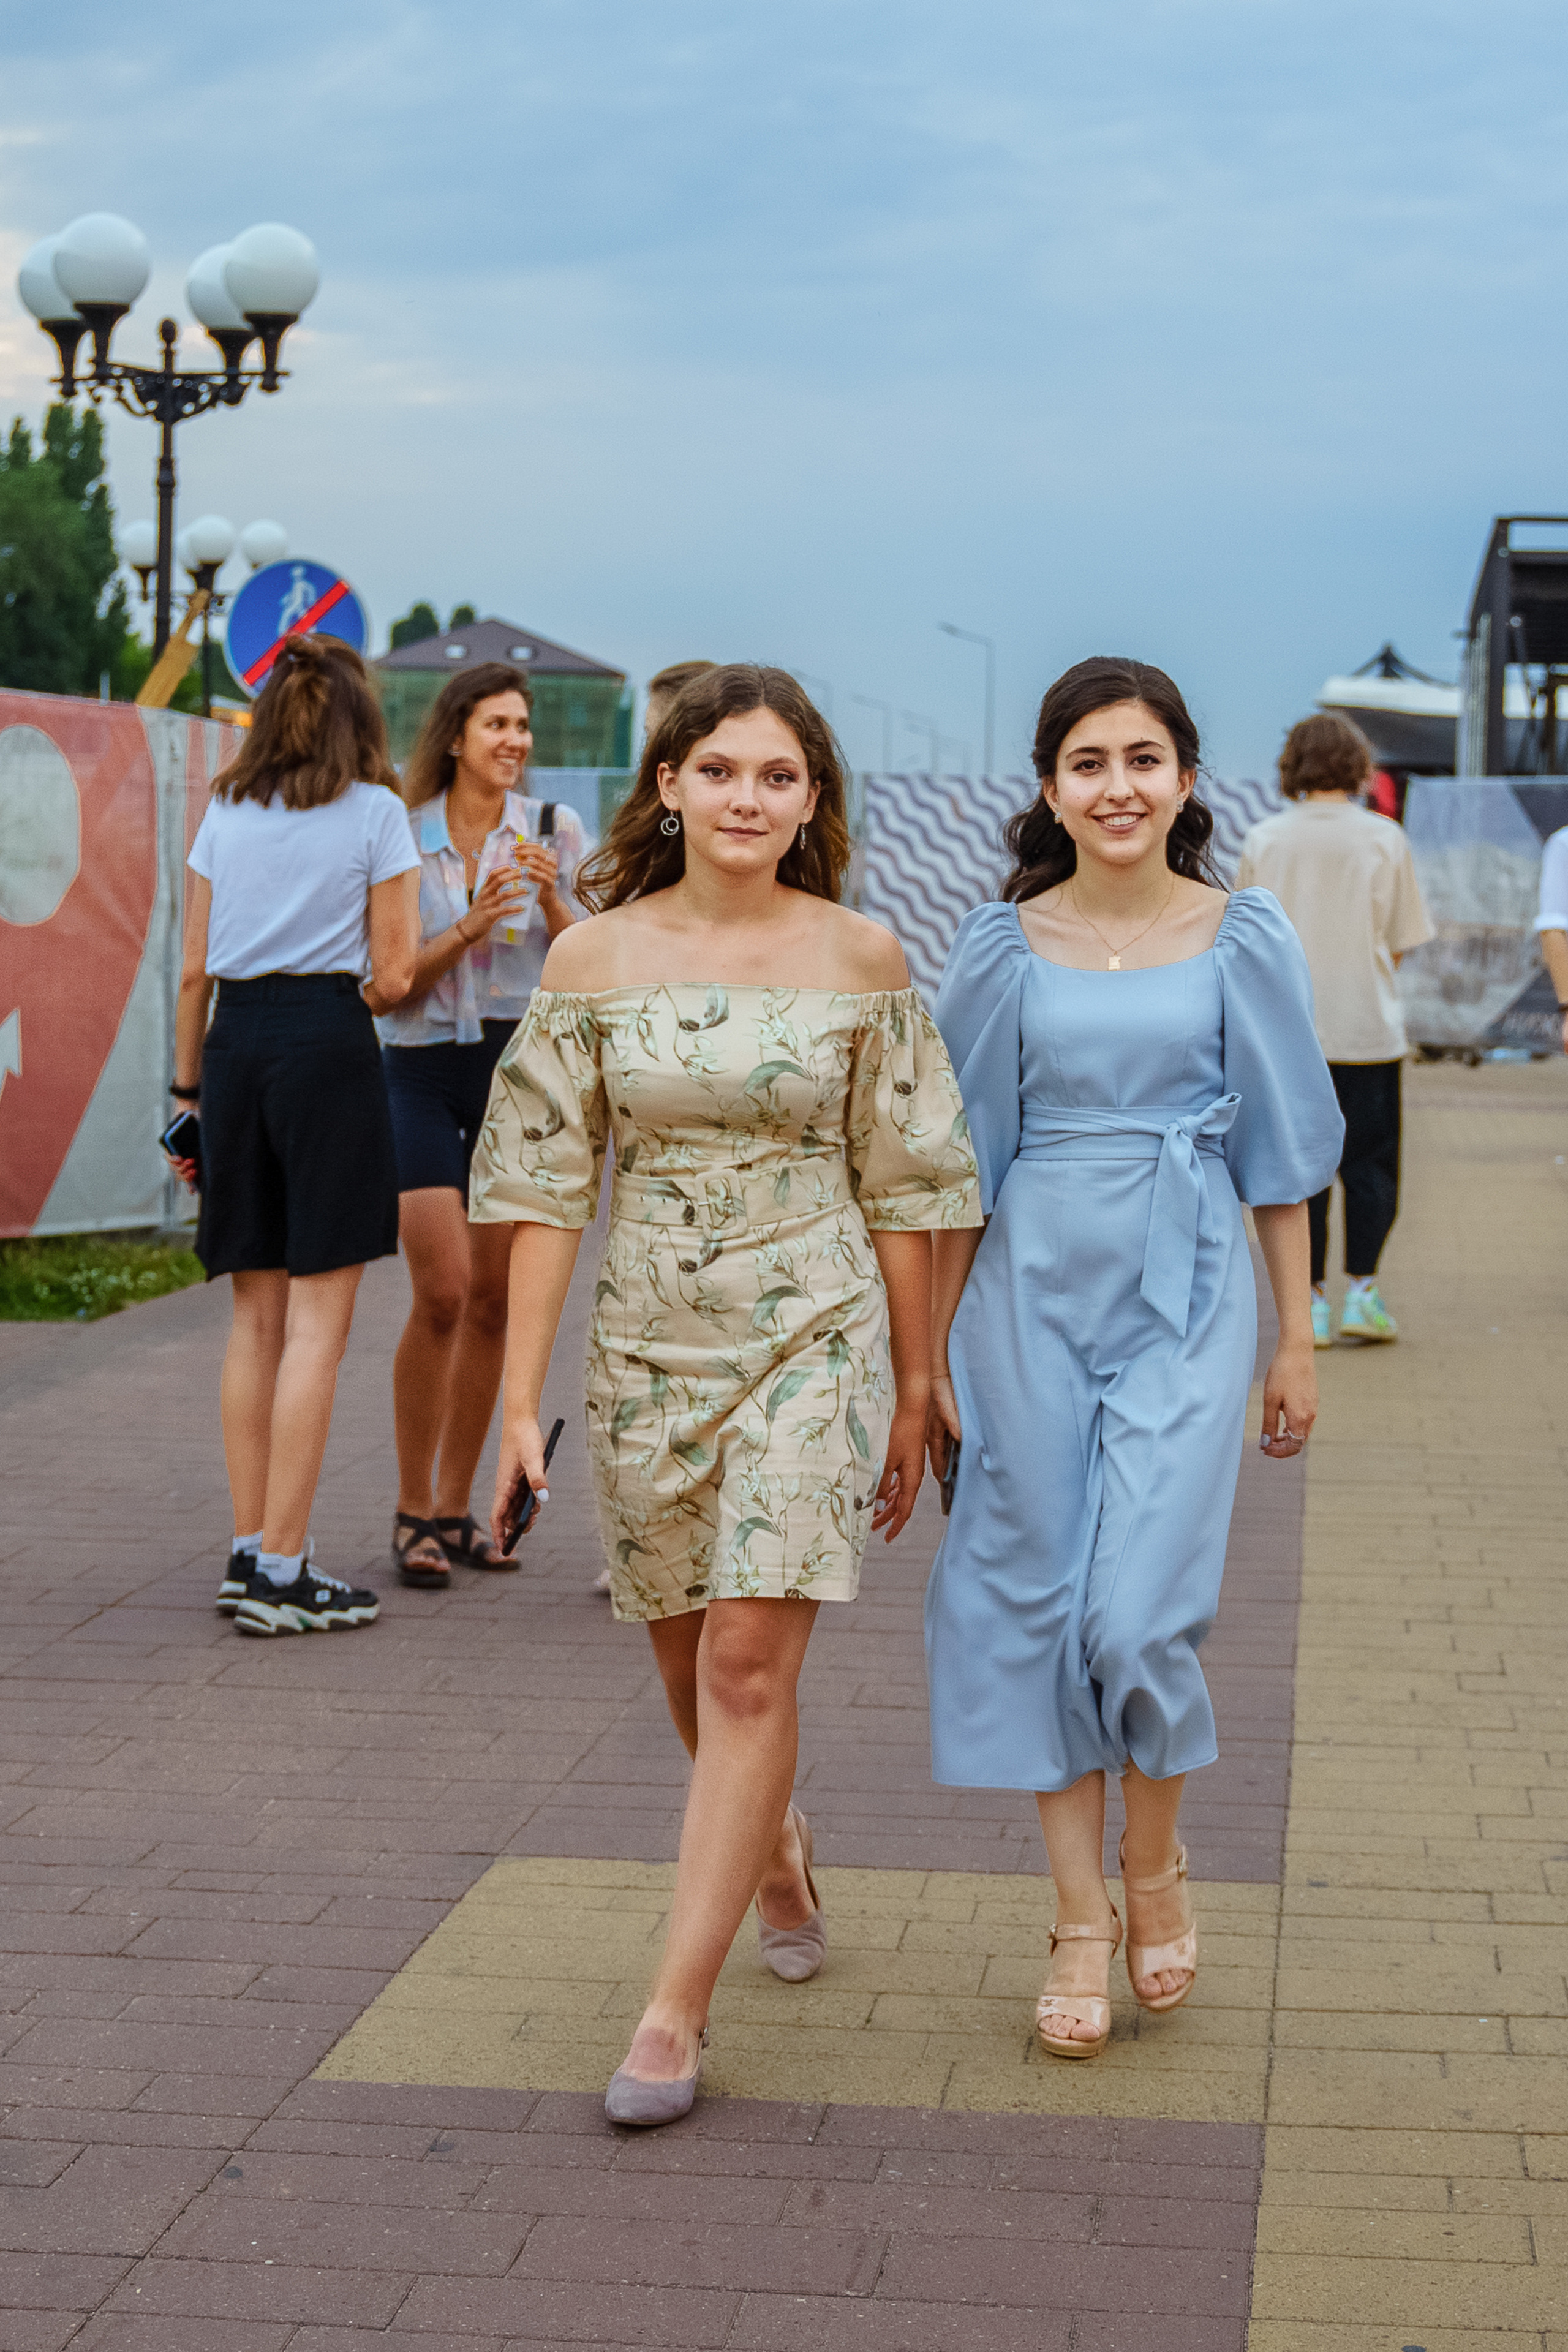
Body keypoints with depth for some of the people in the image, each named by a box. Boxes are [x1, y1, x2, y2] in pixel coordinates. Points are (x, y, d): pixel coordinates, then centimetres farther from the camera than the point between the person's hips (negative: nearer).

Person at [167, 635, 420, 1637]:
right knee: (319, 1319, -3)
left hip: (236, 1040, 5)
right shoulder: (376, 811, -1)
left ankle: (251, 1551, 14)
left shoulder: (225, 814, 11)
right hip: (329, 1041, -5)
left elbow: (195, 969, 10)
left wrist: (189, 1085, 16)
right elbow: (393, 974, -3)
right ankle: (281, 1572, -5)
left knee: (257, 1316, 12)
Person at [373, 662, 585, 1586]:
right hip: (424, 1069, -2)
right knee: (443, 1292, -13)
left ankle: (458, 1505, 17)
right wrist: (468, 929, -16)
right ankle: (414, 1511, 0)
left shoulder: (554, 829, 4)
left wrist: (552, 900, -15)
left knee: (494, 1301, 4)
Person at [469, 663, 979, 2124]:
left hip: (812, 1339, -2)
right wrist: (519, 1398, -4)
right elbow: (547, 1185, 0)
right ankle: (775, 1852, 46)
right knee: (691, 1668, 15)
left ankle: (676, 2008, -3)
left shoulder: (859, 959, -2)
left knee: (749, 1661, -11)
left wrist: (914, 1391, 5)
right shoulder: (594, 958, -1)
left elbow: (898, 1191, 3)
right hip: (647, 1344, 2)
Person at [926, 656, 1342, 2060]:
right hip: (1034, 1294, 2)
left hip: (1186, 1291, -1)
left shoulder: (1244, 940, 2)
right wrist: (931, 1352, 5)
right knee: (1039, 1600, 3)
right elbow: (964, 1161, 7)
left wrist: (1298, 1341, 4)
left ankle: (1160, 1869, 19)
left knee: (1143, 1611, -9)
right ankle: (1083, 1917, 17)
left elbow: (1278, 1154, 5)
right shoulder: (1004, 948, 3)